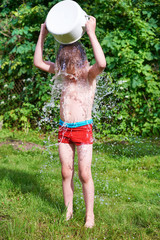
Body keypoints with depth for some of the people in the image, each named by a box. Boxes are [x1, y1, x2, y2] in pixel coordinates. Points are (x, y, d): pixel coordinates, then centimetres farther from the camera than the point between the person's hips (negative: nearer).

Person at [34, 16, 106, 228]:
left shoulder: (89, 73, -11)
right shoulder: (64, 71, 4)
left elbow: (102, 63, -34)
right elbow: (38, 62, 5)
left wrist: (91, 33, -33)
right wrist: (42, 35, -3)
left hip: (83, 129, -5)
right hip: (64, 129, 5)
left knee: (84, 174, -3)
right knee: (66, 173, 9)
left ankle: (89, 215, 10)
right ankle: (68, 211, 22)